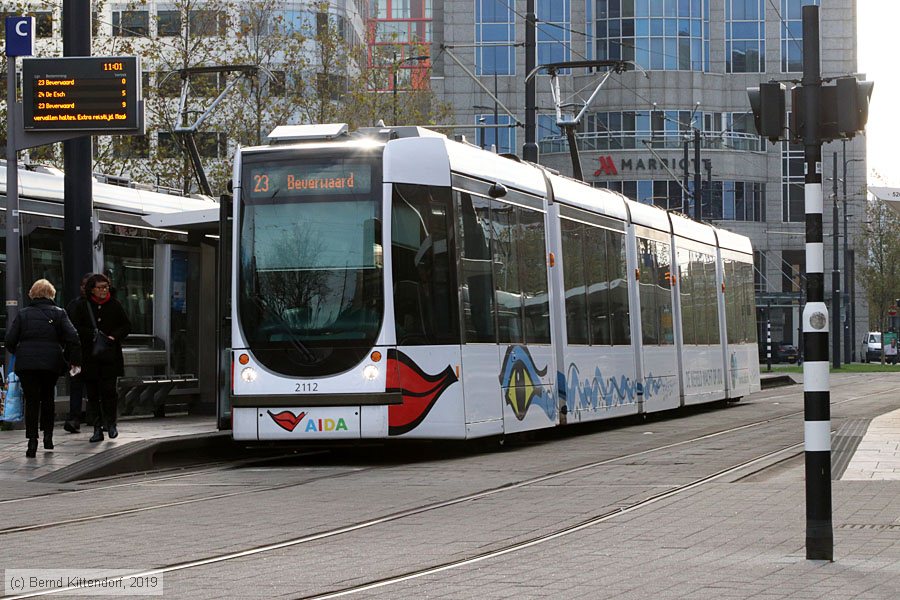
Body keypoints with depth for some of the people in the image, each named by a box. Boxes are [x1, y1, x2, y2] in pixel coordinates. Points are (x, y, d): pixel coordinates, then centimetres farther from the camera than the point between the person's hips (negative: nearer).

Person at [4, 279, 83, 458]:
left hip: (26, 363, -1)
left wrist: (17, 353, 22)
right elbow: (72, 337, -5)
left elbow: (10, 340, 3)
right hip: (51, 362, 1)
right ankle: (47, 435, 19)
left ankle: (32, 441, -8)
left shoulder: (23, 314, 5)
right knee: (47, 398, 20)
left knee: (31, 401, 2)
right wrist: (75, 361, 2)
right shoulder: (58, 313, 4)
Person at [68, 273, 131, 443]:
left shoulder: (114, 305, 7)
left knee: (109, 390, -7)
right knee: (92, 393, 3)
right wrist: (94, 335, -14)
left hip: (110, 357, 0)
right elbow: (75, 328, -2)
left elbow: (127, 326, 11)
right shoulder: (80, 306, 3)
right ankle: (97, 429, 9)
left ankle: (110, 423, 13)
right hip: (89, 357, 0)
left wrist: (114, 337, -6)